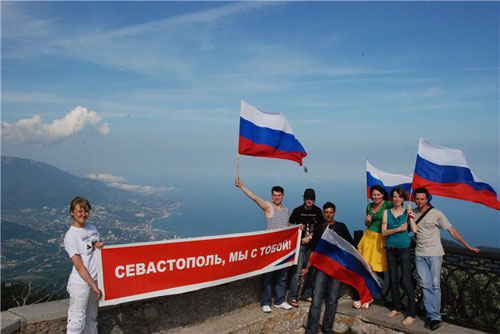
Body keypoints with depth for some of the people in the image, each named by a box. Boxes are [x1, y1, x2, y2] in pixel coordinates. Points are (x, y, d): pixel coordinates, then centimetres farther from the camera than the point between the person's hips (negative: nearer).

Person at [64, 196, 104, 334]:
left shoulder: (91, 227, 4)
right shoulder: (70, 236, -15)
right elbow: (79, 266, -16)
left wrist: (99, 245, -6)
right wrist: (94, 286, -16)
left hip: (95, 279, 7)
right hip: (80, 284, -7)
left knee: (92, 317, 20)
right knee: (77, 322, 0)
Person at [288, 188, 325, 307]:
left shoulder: (317, 211, 4)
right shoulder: (297, 210, -2)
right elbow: (289, 225, 5)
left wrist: (310, 237, -7)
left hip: (312, 244, 3)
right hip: (299, 243, -3)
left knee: (311, 270, 8)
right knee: (297, 271, -8)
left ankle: (307, 294, 22)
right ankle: (292, 297, -2)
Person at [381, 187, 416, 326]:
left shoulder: (407, 212, 0)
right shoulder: (387, 212, 6)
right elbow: (384, 232, 0)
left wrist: (410, 214, -15)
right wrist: (398, 229, -13)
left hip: (404, 249, -3)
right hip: (390, 248, 3)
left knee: (406, 280, -5)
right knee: (393, 279, 11)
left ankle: (412, 314, 2)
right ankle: (397, 308, 26)